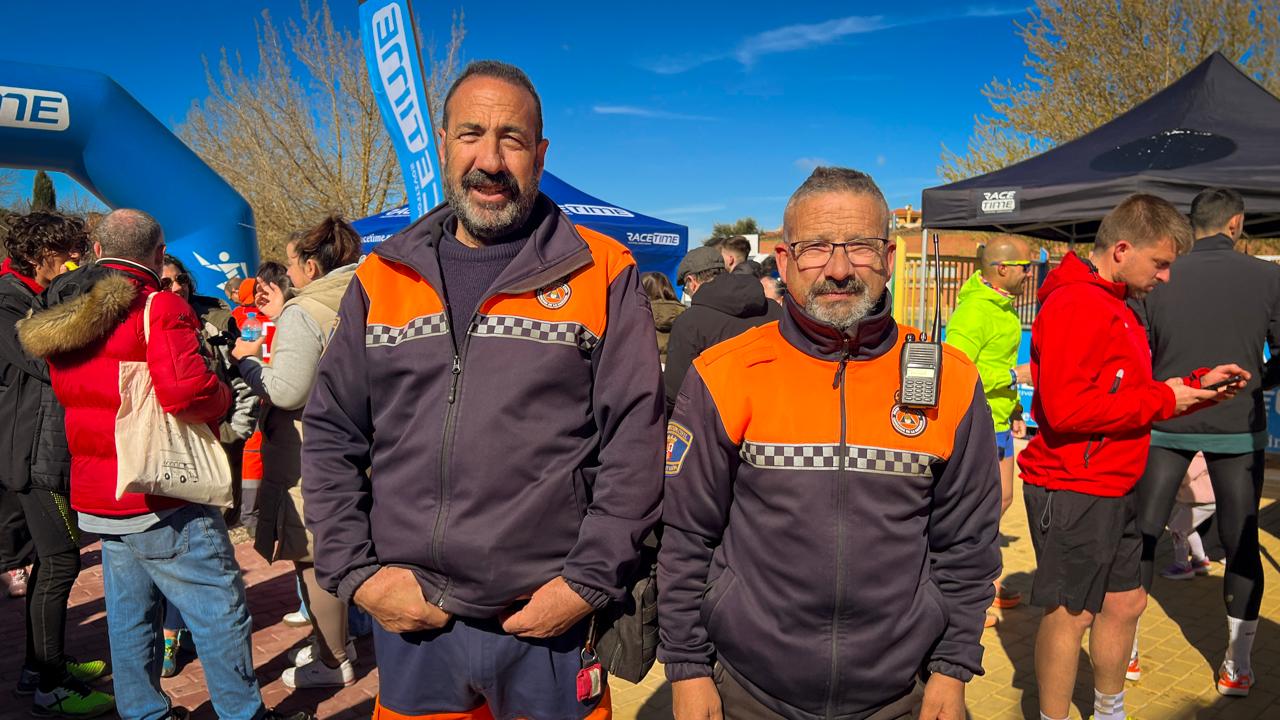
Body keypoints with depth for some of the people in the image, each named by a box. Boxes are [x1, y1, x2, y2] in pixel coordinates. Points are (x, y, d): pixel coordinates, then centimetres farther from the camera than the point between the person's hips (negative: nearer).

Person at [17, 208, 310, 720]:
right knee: (221, 611, 2)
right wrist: (224, 398, -11)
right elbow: (186, 390, -29)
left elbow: (69, 392, 21)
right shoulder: (159, 307, -16)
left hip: (97, 497, 9)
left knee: (128, 615, 18)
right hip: (161, 503, -9)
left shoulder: (59, 315, 10)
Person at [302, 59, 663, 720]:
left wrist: (587, 582, -11)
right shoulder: (382, 277, 5)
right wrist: (355, 573, 0)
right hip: (406, 619, 3)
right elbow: (330, 437, 8)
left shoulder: (603, 275, -4)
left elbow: (634, 443, -6)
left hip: (552, 623, -2)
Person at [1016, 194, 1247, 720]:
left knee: (1125, 601, 19)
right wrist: (1162, 400, -16)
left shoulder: (1112, 305, 16)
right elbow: (1067, 409, -27)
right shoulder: (1075, 305, -18)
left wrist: (1197, 385, 8)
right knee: (1070, 613, 1)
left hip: (1113, 488, 10)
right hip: (1073, 492, -10)